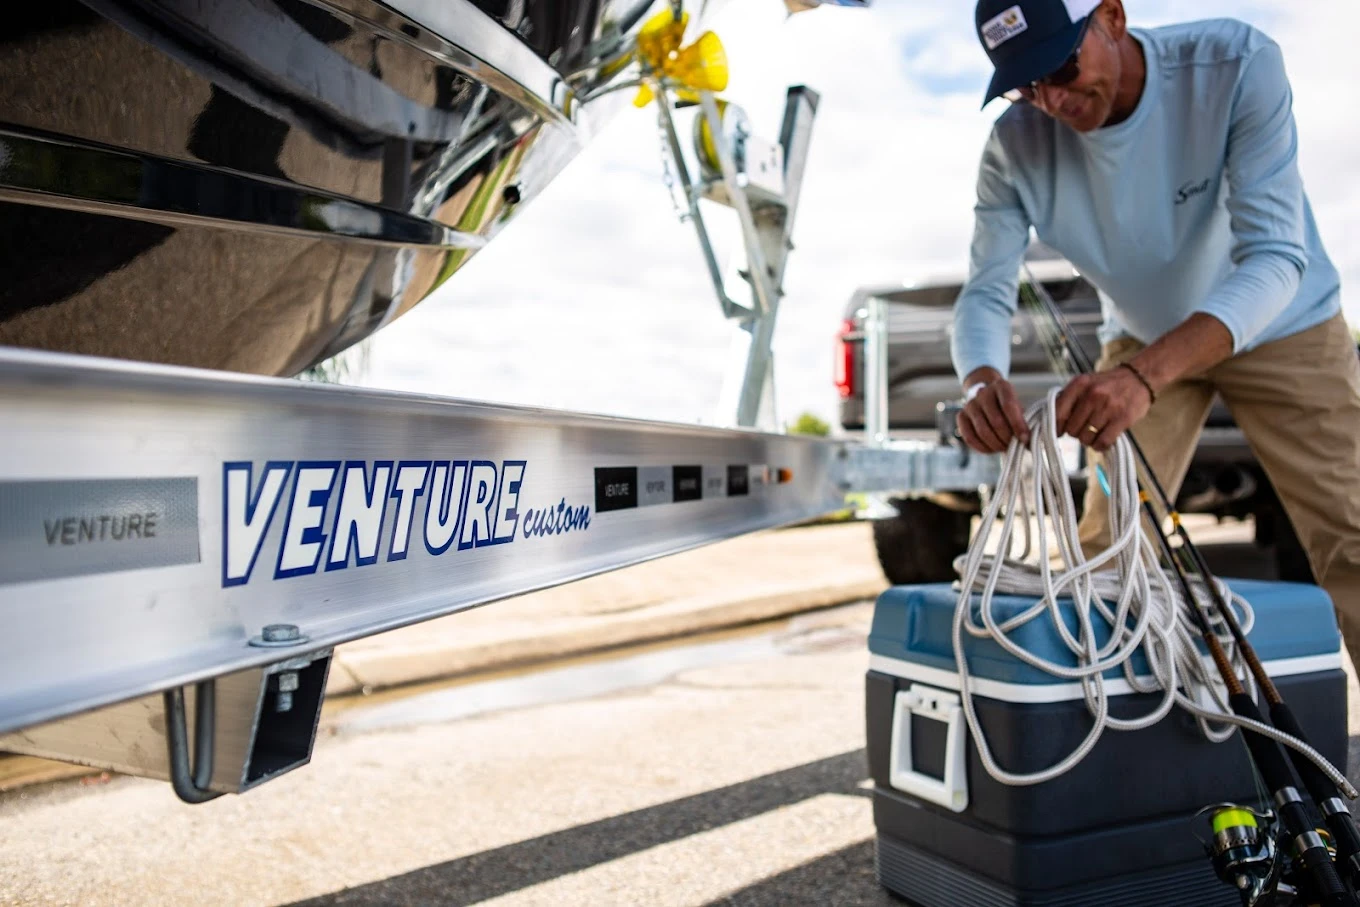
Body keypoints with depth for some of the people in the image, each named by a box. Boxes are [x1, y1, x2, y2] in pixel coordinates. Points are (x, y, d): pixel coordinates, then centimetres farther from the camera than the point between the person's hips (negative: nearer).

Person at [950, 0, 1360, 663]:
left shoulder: (1238, 66, -30)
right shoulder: (1015, 147, -22)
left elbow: (1273, 256, -36)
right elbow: (987, 291, -19)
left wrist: (1144, 376, -53)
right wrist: (982, 382, -44)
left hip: (1281, 331, -2)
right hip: (1143, 342, 2)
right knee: (1103, 556, 0)